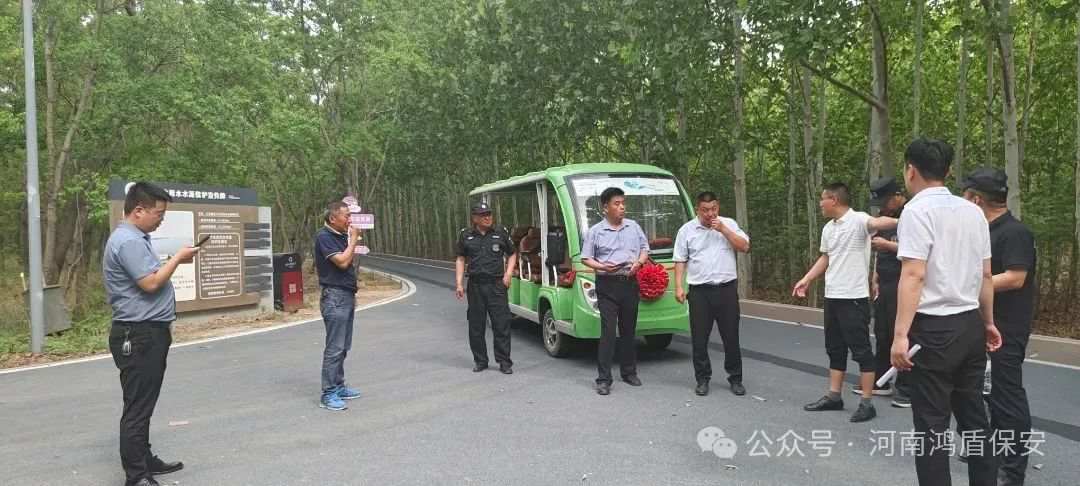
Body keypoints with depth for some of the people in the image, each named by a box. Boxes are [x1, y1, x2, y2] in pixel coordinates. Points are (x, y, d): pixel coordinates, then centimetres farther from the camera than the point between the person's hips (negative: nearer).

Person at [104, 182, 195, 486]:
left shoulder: (135, 239, 16)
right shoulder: (128, 241, -18)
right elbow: (150, 283, -23)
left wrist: (176, 261, 11)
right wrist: (178, 258, -12)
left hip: (148, 333, 11)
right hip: (138, 336, -11)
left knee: (143, 406, 18)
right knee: (137, 408, -5)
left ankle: (145, 461, 29)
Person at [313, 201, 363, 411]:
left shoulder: (341, 235, 13)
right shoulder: (324, 236, -13)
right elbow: (342, 261, -20)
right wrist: (353, 239, -12)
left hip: (347, 295, 9)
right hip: (334, 297, -9)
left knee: (343, 346, 14)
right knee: (335, 347, -8)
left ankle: (339, 386, 23)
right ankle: (328, 394, -3)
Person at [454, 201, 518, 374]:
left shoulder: (501, 233, 6)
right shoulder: (466, 236, 8)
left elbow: (512, 254, 14)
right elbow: (461, 260, 12)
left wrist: (508, 273, 0)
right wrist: (459, 283, 3)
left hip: (497, 284, -1)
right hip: (475, 285, 2)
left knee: (501, 324, -4)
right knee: (476, 326, 6)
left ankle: (504, 361, 3)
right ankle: (480, 361, 17)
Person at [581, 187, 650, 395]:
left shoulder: (634, 226, 10)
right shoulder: (595, 231, -1)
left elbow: (644, 248, 16)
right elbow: (585, 258, 2)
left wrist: (639, 262, -5)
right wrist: (602, 266, -17)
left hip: (630, 284, 4)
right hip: (607, 285, -4)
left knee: (629, 330, 13)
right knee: (608, 331, -9)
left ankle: (629, 372, 26)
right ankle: (603, 379, -5)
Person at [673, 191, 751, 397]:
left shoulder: (729, 224, 6)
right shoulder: (686, 230, 4)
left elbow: (744, 247, -5)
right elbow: (680, 261, 3)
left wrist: (723, 229, -12)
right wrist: (678, 287, -5)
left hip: (727, 289, 0)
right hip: (699, 291, 0)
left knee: (731, 336, 6)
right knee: (699, 339, 4)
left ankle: (735, 378, 19)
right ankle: (703, 379, 17)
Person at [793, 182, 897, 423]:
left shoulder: (858, 220, -14)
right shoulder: (828, 228, 12)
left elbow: (877, 223, -36)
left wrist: (898, 221, -57)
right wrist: (806, 279, 23)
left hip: (854, 297, -8)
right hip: (832, 296, 9)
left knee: (860, 349, -1)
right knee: (835, 348, 15)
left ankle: (867, 402, 8)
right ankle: (833, 396, 24)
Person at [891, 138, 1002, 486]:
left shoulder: (917, 210, -12)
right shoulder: (973, 211, 10)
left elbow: (913, 275, -21)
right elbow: (986, 275, 14)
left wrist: (900, 334, -23)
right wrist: (988, 322, 25)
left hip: (934, 328, -7)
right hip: (970, 325, 7)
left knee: (932, 424, 2)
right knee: (973, 416, 18)